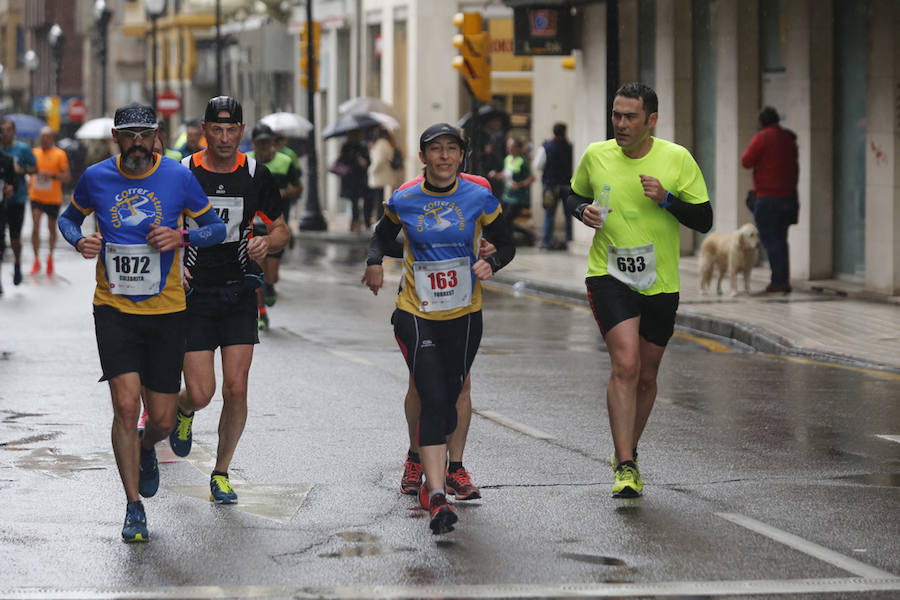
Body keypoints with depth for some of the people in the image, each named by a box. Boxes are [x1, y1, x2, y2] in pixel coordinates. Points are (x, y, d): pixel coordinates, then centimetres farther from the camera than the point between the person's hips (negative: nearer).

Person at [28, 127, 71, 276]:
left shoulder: (60, 154, -5)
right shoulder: (35, 152, 5)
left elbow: (67, 177, -8)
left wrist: (52, 175, -23)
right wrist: (29, 188, 5)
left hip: (53, 198, -2)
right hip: (36, 197, 2)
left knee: (52, 228, 12)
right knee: (35, 227, -11)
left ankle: (50, 256, 34)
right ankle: (37, 261, -6)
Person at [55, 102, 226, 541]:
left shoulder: (179, 178, -4)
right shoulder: (96, 178, -1)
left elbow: (215, 228, 5)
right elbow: (68, 218, 17)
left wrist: (180, 237, -15)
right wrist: (80, 241, -6)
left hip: (165, 311, 1)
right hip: (113, 308, 0)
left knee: (162, 419, 4)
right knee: (126, 404, -15)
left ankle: (146, 449, 43)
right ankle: (134, 508, -2)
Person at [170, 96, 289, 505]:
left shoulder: (256, 176, 1)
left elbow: (280, 229, 11)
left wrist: (267, 243, -11)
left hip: (239, 292, 2)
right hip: (193, 291, -2)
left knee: (236, 389, -5)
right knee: (200, 394, -7)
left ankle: (221, 474, 13)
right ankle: (181, 410, 32)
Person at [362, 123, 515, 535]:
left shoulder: (479, 199, -2)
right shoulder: (404, 201, -2)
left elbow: (507, 245, 8)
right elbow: (383, 234, 18)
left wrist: (490, 264, -14)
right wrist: (375, 262, -2)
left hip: (464, 315, 2)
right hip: (416, 313, -2)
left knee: (448, 398, 11)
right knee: (432, 400, -14)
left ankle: (440, 470, 37)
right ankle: (437, 498, -22)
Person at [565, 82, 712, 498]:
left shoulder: (677, 159, -5)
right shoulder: (596, 156, -1)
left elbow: (704, 220, -3)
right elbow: (574, 197, 17)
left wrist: (666, 199, -19)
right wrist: (583, 211, -6)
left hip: (660, 283, 2)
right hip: (609, 276, -2)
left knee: (646, 376, 12)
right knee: (625, 363, -19)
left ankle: (627, 452, 36)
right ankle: (626, 467, -19)